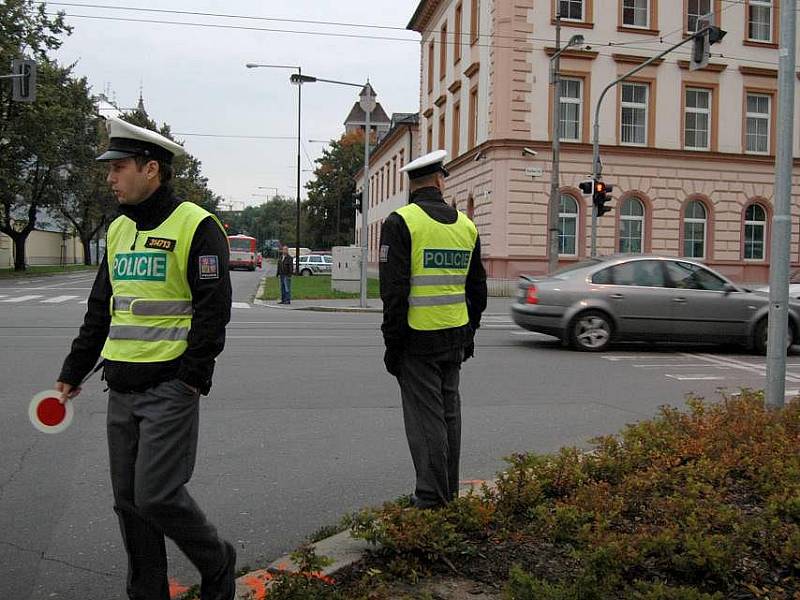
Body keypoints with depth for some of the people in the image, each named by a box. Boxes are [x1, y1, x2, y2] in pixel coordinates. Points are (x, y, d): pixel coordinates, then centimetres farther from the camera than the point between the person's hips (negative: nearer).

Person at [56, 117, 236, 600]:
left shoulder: (195, 226, -10)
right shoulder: (119, 230, 14)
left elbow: (213, 309, -14)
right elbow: (99, 310, 21)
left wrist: (192, 380, -17)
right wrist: (73, 372, 20)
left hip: (170, 386, -8)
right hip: (122, 388, 8)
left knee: (157, 496, -7)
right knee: (129, 500, 12)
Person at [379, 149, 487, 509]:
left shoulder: (400, 222, -9)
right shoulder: (466, 224, 8)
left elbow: (394, 291, -15)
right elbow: (477, 288, 14)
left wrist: (392, 343, -8)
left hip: (418, 338, -5)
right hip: (455, 338, 6)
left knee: (426, 418, 1)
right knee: (449, 414, 16)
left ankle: (431, 499, 8)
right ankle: (449, 493, 27)